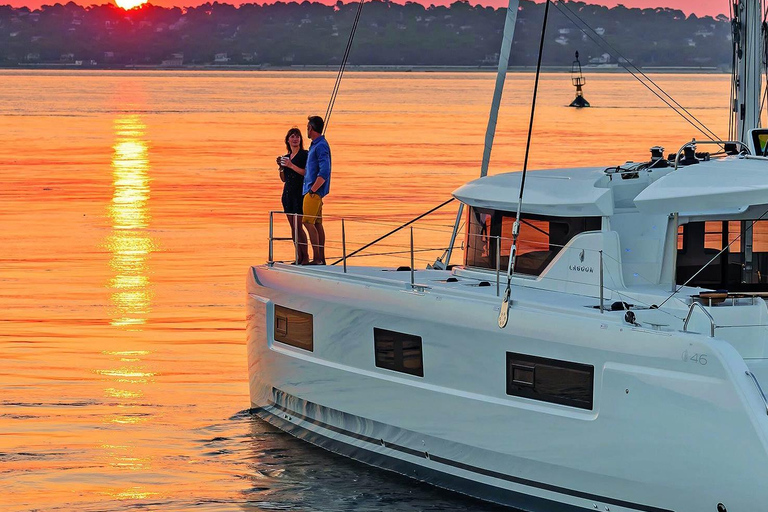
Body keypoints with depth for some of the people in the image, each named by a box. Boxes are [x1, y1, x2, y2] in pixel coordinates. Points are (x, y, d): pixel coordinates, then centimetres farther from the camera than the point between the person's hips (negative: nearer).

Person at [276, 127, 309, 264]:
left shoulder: (304, 155, -4)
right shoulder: (286, 157, 16)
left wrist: (291, 166, -18)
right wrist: (281, 167, 2)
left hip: (300, 192, -7)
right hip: (287, 193, 7)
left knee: (298, 226, -12)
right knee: (293, 227, 5)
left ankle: (305, 257, -8)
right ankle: (299, 257, 8)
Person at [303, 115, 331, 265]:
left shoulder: (320, 146, -16)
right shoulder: (315, 145, 17)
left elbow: (324, 172, -23)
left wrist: (313, 190, -20)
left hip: (314, 191, -10)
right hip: (312, 190, 10)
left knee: (308, 222, -11)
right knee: (317, 224, 10)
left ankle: (317, 257, -12)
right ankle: (321, 258, 12)